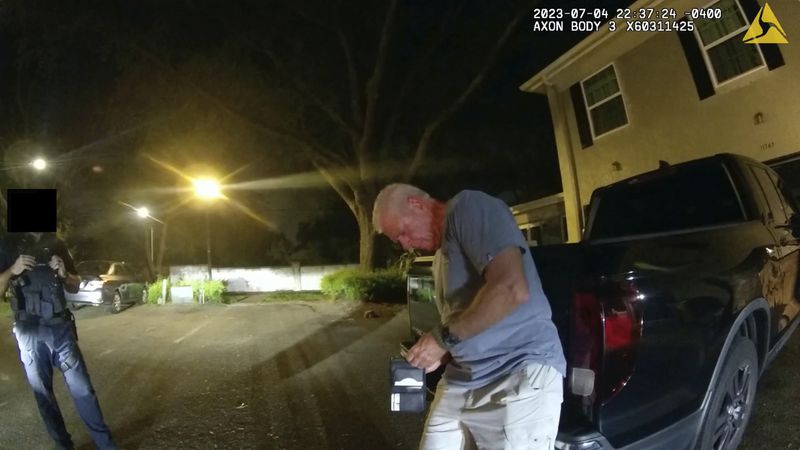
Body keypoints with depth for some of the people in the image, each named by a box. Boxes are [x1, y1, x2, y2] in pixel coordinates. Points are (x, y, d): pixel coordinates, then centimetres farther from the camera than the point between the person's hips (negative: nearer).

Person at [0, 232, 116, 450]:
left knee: (82, 389, 2)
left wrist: (64, 274, -8)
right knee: (43, 394, 9)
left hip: (61, 329, 1)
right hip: (30, 334, -1)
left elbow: (75, 286, 13)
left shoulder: (57, 245, 7)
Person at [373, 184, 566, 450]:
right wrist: (440, 354, 2)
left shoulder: (469, 207, -9)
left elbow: (511, 289, -23)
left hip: (520, 376, -8)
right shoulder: (441, 253, 18)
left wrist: (444, 338, -14)